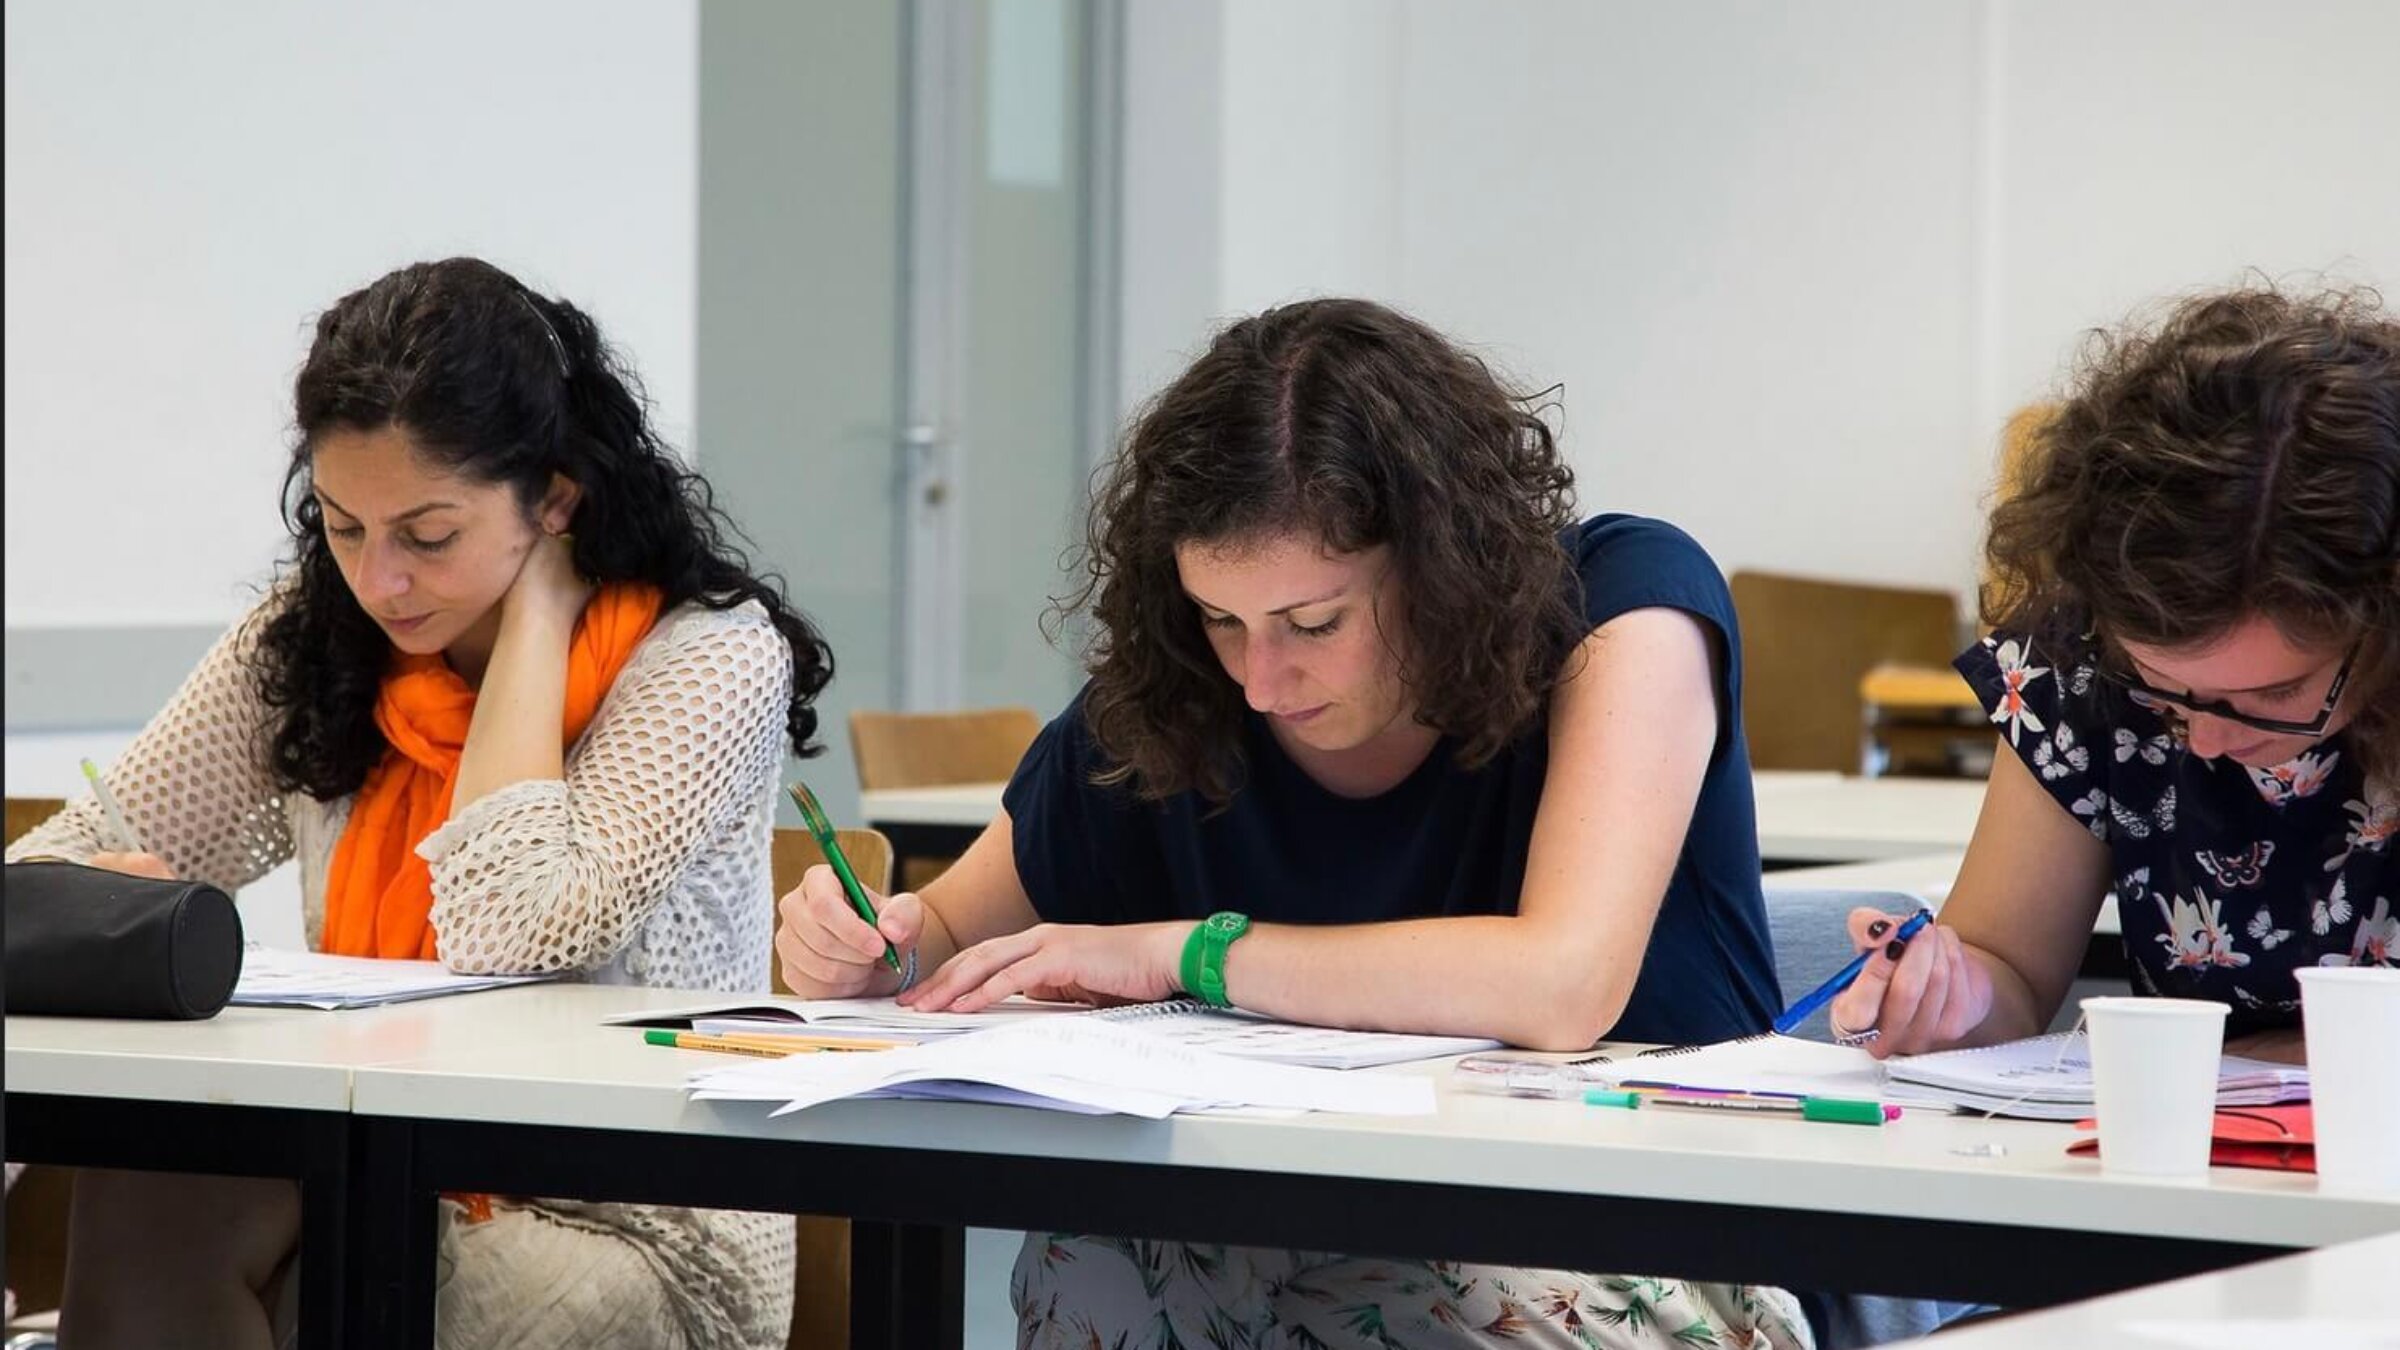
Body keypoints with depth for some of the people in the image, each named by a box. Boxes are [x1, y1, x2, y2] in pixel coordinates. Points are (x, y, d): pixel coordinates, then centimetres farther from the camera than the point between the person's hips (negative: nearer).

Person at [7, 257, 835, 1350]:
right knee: (148, 1176, -28)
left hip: (644, 1240, -4)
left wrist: (537, 604, -13)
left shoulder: (711, 653, -10)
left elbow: (507, 933, -24)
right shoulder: (312, 642, 4)